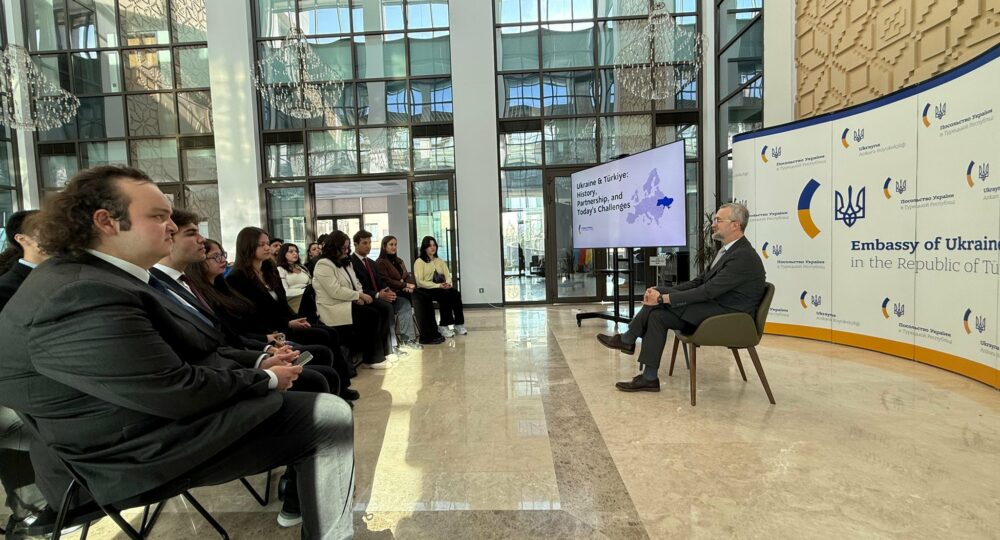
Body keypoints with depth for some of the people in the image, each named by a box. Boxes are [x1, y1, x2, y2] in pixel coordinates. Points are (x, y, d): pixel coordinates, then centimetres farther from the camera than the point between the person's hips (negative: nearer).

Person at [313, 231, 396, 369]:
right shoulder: (324, 265, -12)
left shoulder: (346, 263, 18)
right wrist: (359, 295, -17)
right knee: (373, 315, -26)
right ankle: (373, 358, -13)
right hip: (334, 308, -9)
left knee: (386, 308, -8)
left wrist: (359, 297, -6)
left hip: (350, 302, 9)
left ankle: (383, 350, -1)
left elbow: (356, 284, 16)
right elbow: (336, 291, -21)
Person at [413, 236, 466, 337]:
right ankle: (443, 326, -26)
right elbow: (420, 282, -10)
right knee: (446, 295, -33)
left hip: (442, 288, 5)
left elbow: (448, 275, 13)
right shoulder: (419, 262, 1)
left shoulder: (439, 261, 20)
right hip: (427, 290, -5)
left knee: (456, 293, -25)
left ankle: (459, 324, -24)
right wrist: (438, 285, -19)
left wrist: (448, 284, -12)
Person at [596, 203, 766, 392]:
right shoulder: (728, 250, 12)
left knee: (659, 293, -18)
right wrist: (661, 294, -2)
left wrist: (664, 297, -23)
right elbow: (699, 282, 11)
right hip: (714, 309, 9)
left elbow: (708, 291, -25)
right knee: (658, 315, -7)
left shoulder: (743, 256, -19)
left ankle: (627, 340, -1)